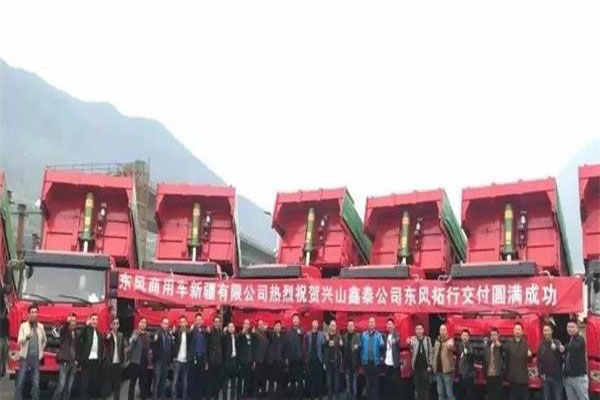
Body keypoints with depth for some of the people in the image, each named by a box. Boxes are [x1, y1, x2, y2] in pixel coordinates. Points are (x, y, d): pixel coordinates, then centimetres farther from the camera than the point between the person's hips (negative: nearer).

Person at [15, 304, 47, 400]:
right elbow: (19, 341, -13)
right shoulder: (23, 326, -1)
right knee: (20, 382, -3)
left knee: (36, 383, 4)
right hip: (25, 357, -3)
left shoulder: (41, 326, 8)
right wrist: (27, 336, -32)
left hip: (36, 358, 3)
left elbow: (44, 340, 24)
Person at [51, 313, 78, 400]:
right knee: (61, 385, -12)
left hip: (73, 362, 5)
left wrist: (76, 360, 9)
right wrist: (67, 322, -45)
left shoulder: (76, 334, 14)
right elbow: (64, 328, -26)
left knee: (69, 387, 5)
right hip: (65, 362, -5)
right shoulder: (64, 331, -2)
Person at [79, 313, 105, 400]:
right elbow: (80, 338, -22)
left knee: (96, 384, 6)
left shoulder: (99, 333, 15)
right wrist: (86, 325, -30)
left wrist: (101, 359, 6)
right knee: (85, 383, -3)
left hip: (97, 361, 5)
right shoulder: (86, 331, 0)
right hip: (87, 360, -5)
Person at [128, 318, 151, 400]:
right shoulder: (135, 332, -3)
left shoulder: (147, 335, 12)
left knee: (144, 382, 11)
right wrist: (138, 333, -37)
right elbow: (131, 341, -23)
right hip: (135, 361, -5)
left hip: (144, 361, 5)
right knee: (133, 382, -1)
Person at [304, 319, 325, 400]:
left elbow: (324, 345, -2)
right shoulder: (307, 335, 6)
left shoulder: (321, 334, 4)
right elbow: (305, 346, 5)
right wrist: (306, 357, -2)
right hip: (310, 359, 1)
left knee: (319, 377, 0)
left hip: (318, 359, -1)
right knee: (311, 377, 2)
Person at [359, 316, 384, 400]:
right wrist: (362, 358, 0)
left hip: (375, 361, -1)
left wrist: (382, 344, -28)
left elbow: (381, 344, -8)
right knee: (368, 381, 9)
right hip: (366, 361, 1)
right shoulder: (364, 334, 4)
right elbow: (361, 346, 5)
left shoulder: (378, 334, 1)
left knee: (376, 381, 3)